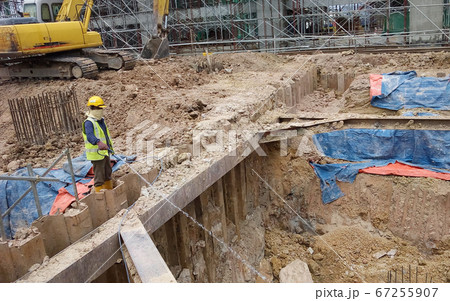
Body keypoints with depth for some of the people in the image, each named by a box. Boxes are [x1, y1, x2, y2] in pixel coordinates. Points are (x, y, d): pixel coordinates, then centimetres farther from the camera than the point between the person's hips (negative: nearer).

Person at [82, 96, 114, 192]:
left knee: (108, 173, 21)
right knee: (99, 176, -5)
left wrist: (110, 146, 31)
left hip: (105, 152, 10)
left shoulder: (101, 120, 12)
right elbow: (90, 136, -37)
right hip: (97, 154, -10)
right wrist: (98, 143, -55)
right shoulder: (89, 123, -18)